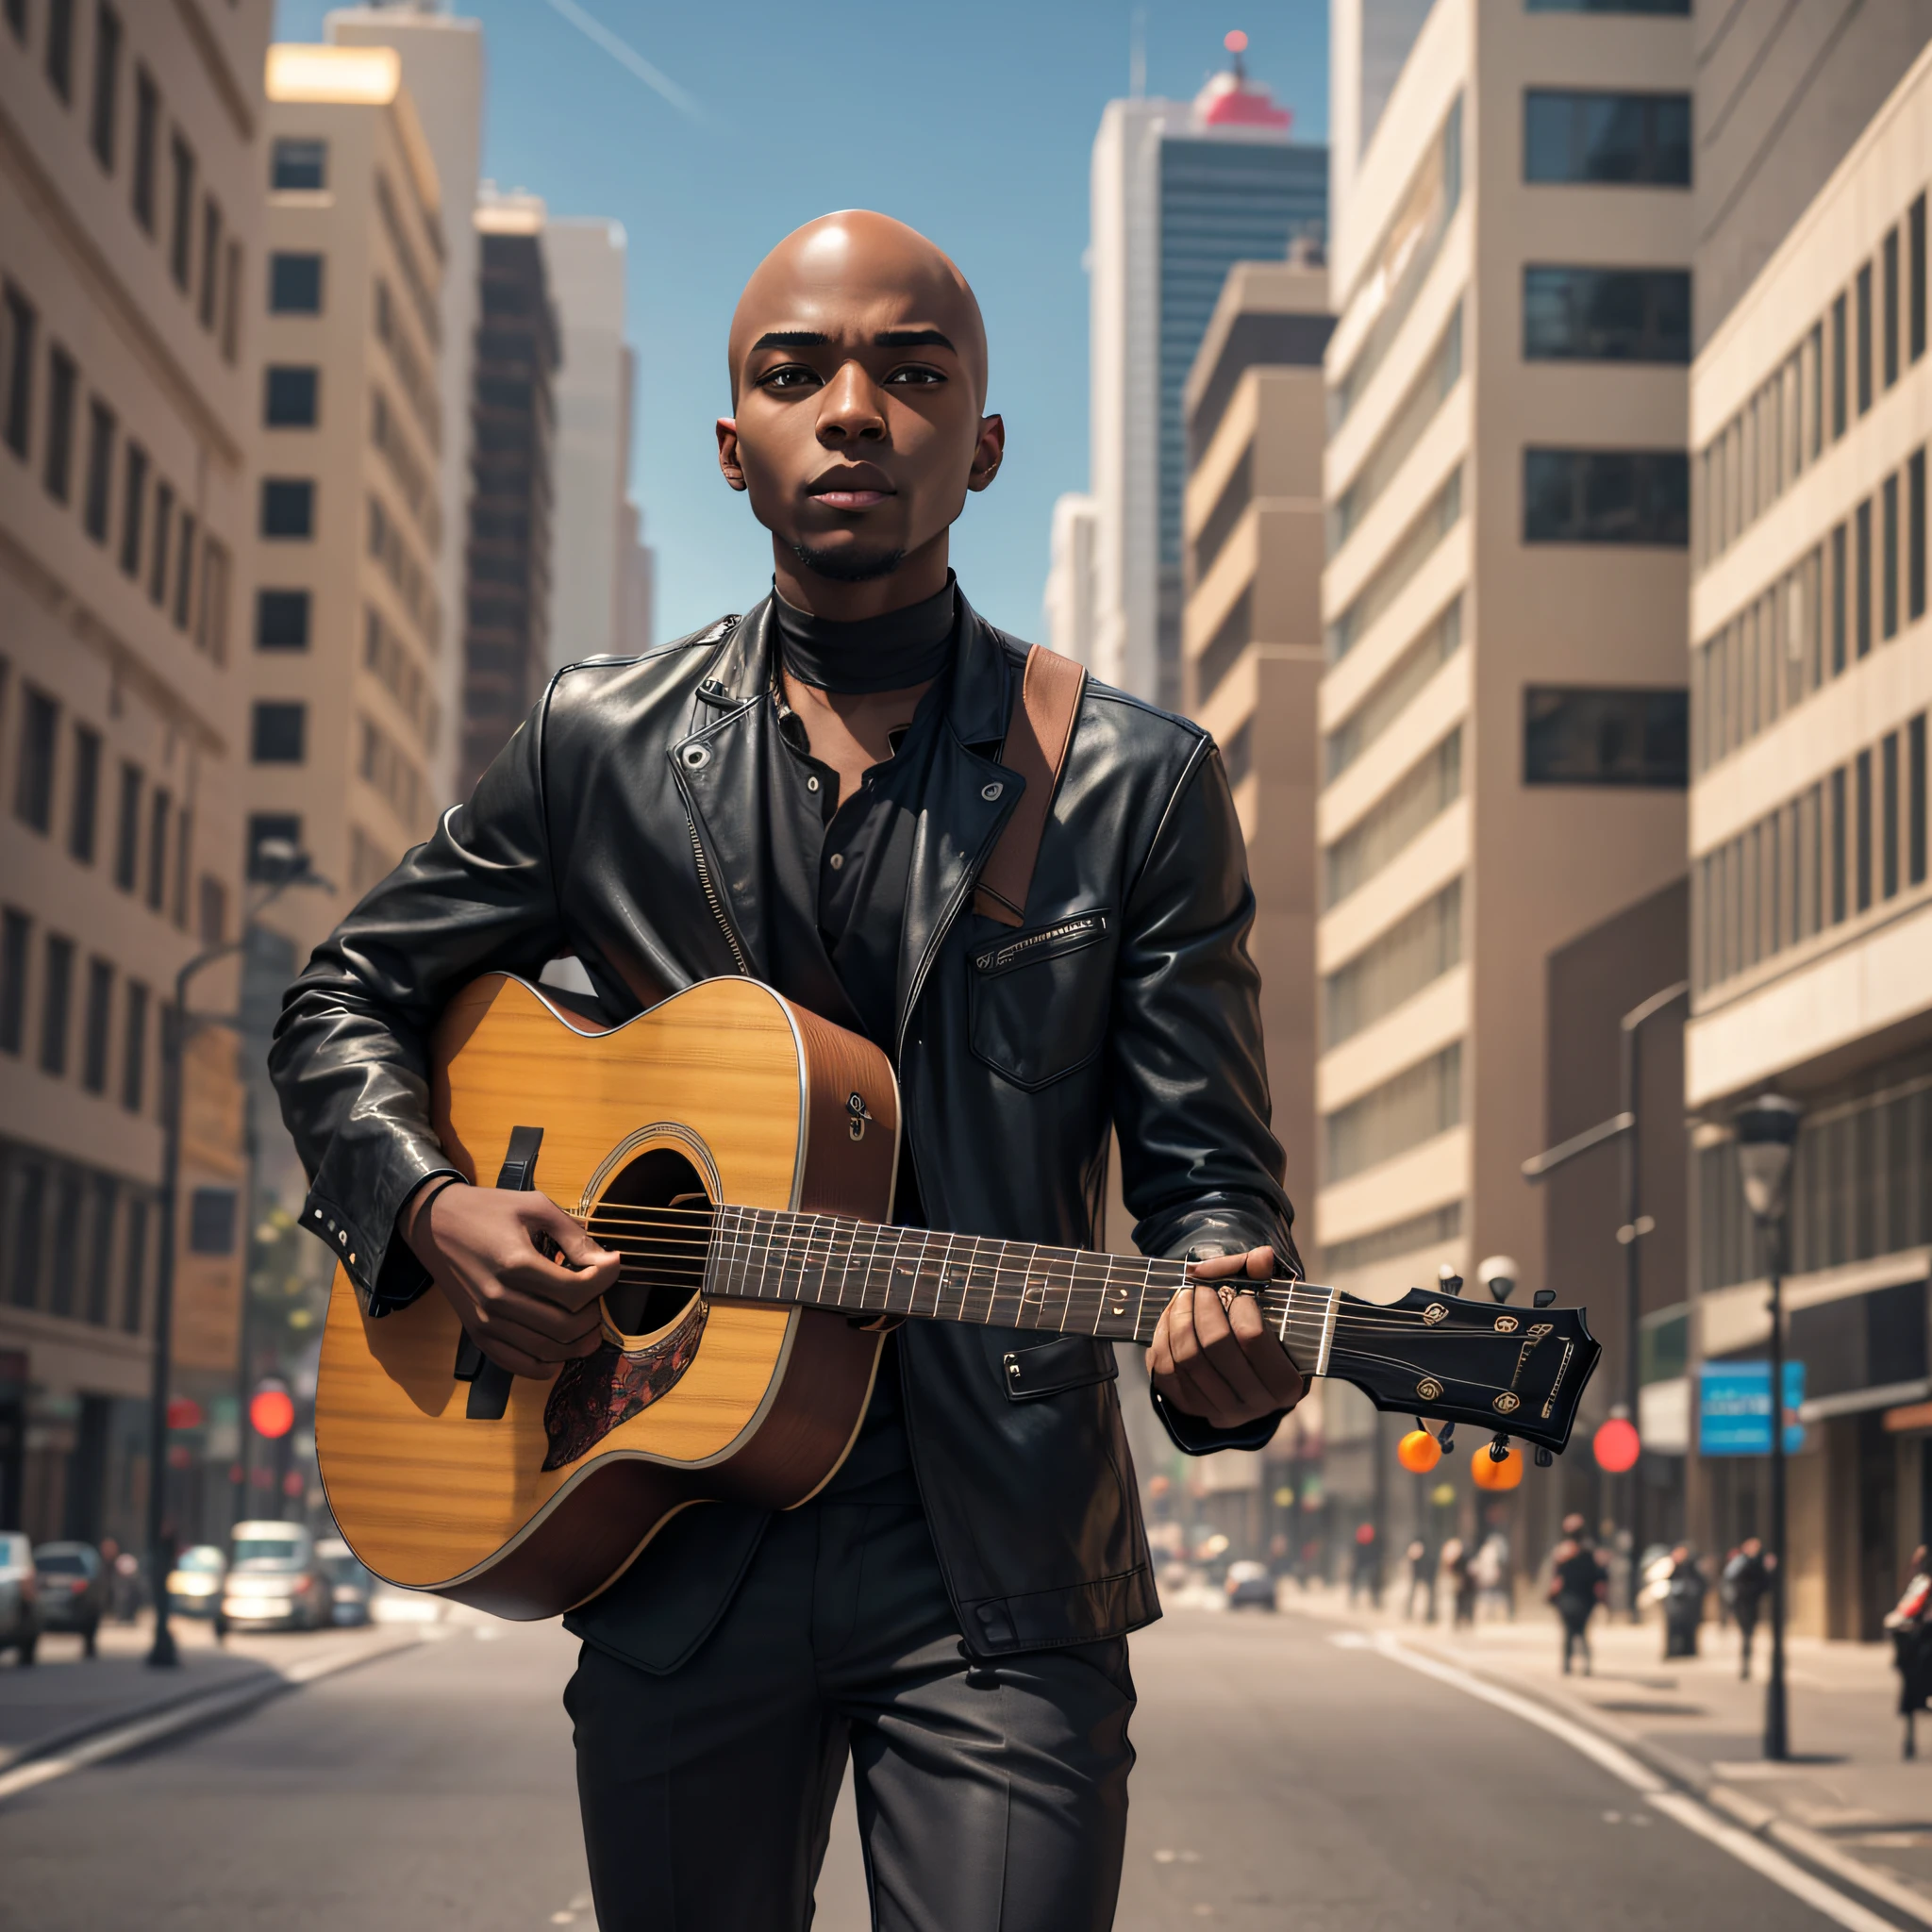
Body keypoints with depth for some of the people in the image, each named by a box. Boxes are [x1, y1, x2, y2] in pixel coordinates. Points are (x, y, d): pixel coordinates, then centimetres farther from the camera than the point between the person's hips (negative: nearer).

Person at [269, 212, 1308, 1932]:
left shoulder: (1139, 788, 0)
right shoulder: (601, 744, 6)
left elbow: (1207, 1173, 0)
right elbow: (348, 1002, 15)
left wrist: (1219, 1334, -22)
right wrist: (432, 1212, -5)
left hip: (998, 1575, -2)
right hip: (679, 1562, 2)